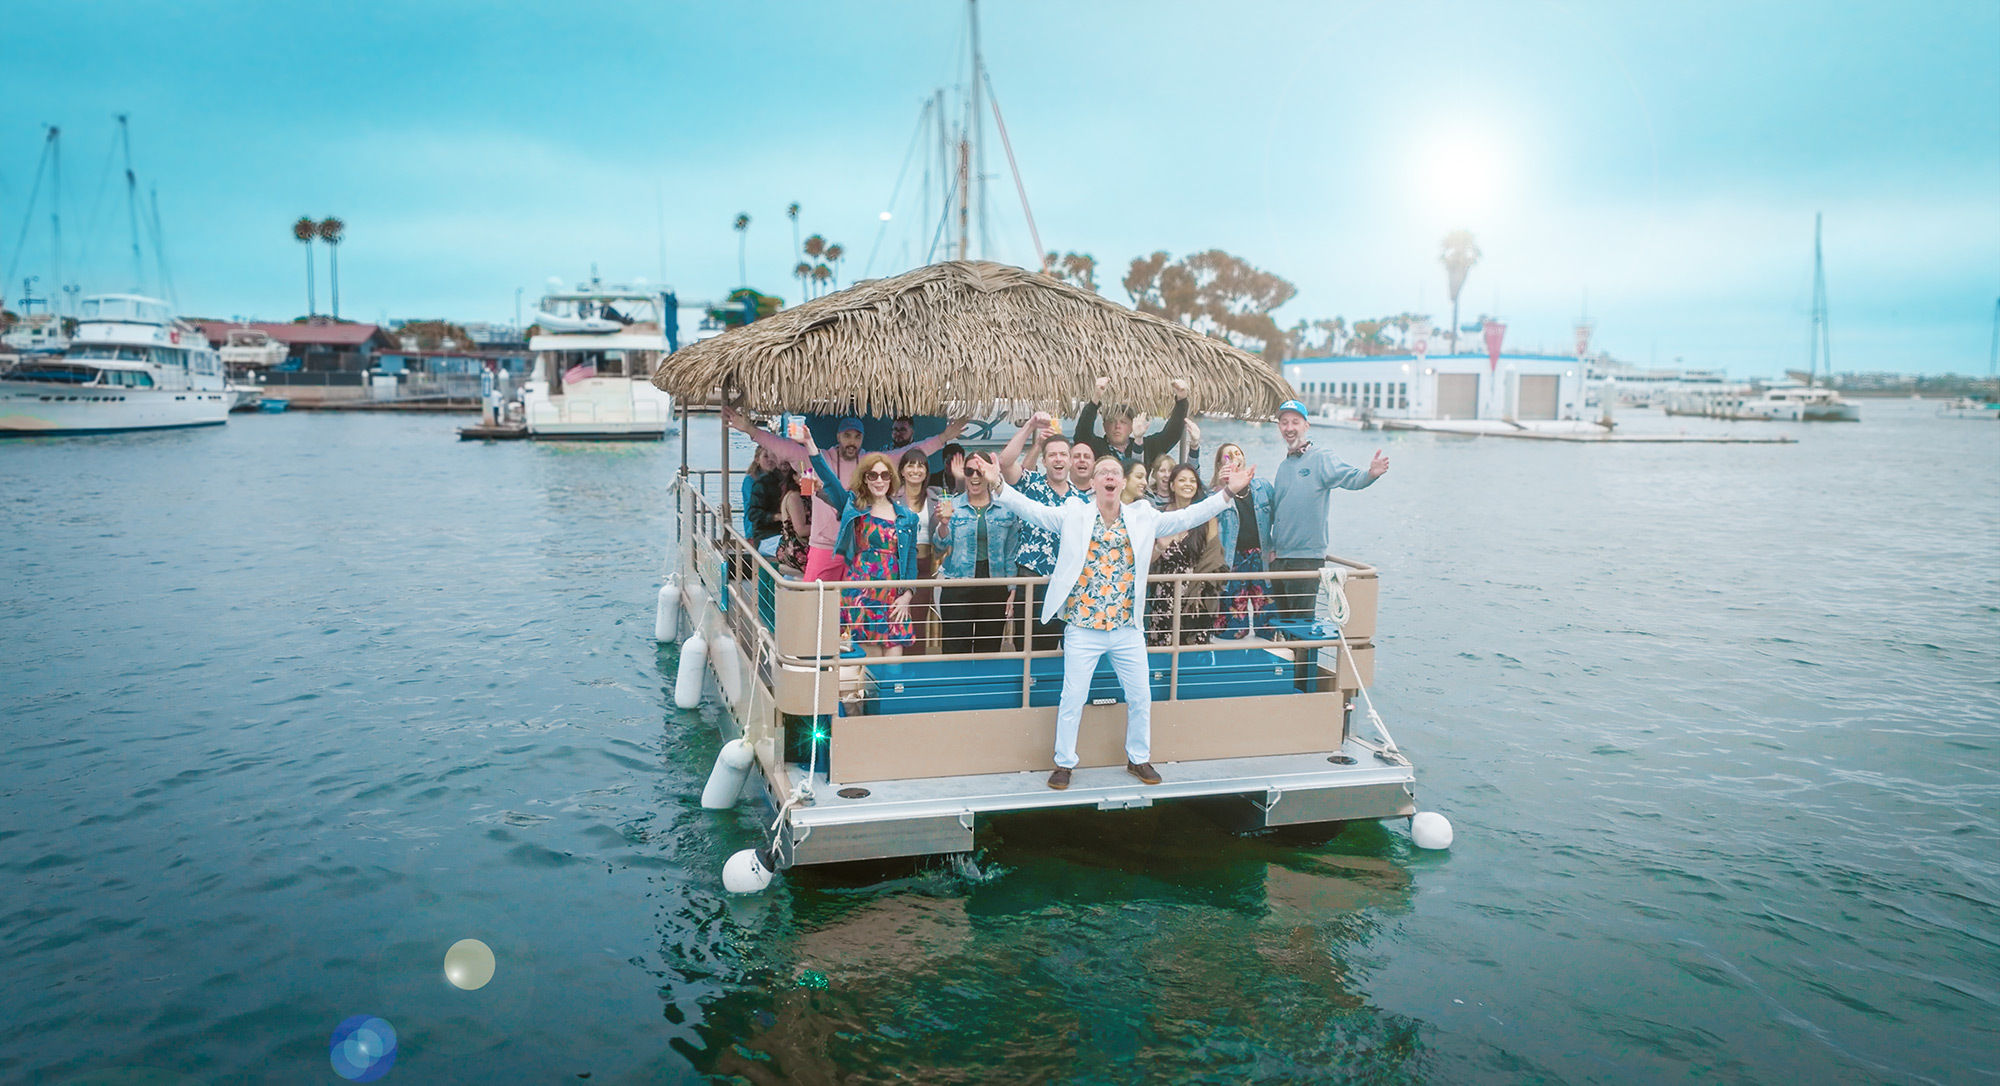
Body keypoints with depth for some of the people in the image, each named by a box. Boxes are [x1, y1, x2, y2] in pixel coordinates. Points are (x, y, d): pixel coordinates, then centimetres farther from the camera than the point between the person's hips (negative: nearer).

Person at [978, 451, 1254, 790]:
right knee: (1073, 698, 3)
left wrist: (1227, 493, -3)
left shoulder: (1143, 519, 5)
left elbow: (1187, 517, 4)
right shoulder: (1073, 516, -1)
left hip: (1128, 628, 3)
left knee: (1140, 697, 10)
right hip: (1083, 626, -3)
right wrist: (998, 485, -22)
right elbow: (1030, 508, -9)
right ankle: (1064, 763, 19)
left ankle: (1139, 759, 30)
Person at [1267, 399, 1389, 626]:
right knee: (1281, 619, 14)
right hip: (1280, 557, 7)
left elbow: (1350, 477, -22)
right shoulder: (1283, 467, 16)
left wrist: (1371, 474, -43)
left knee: (1302, 621, -4)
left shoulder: (1321, 459, -6)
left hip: (1308, 557, -7)